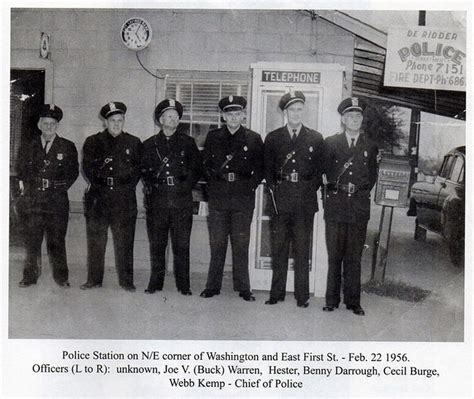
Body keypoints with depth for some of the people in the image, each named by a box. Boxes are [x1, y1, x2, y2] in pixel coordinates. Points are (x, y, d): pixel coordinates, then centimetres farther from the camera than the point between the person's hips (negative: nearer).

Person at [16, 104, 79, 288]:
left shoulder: (68, 147, 6)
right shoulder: (28, 147, 12)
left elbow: (73, 172, 8)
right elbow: (21, 171, 18)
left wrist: (60, 187, 1)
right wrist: (25, 188, 6)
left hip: (57, 202, -2)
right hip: (32, 201, 2)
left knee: (57, 240, 1)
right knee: (31, 240, 3)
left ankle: (61, 277, 12)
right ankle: (30, 276, 14)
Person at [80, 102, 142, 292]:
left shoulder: (134, 143, 11)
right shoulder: (92, 142, 11)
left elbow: (137, 170, 7)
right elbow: (87, 168, 4)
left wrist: (126, 187, -4)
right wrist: (101, 182, -7)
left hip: (124, 199, -1)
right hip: (98, 198, 1)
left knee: (124, 241, 0)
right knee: (95, 240, 5)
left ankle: (126, 281, 9)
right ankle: (94, 279, 16)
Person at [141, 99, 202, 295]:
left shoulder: (188, 142, 10)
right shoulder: (149, 144, 13)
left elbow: (197, 169, 8)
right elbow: (143, 170, 11)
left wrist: (185, 183, -5)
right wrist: (152, 181, -6)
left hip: (182, 200, -1)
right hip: (157, 200, 1)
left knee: (182, 244, 0)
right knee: (156, 244, 6)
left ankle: (183, 285, 7)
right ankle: (155, 283, 16)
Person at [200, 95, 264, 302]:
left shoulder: (254, 139, 6)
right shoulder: (213, 137, 11)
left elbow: (260, 169, 8)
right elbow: (205, 165, 15)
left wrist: (249, 186, -2)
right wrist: (214, 183, 4)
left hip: (243, 199, -1)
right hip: (218, 198, 1)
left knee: (241, 245, 2)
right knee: (217, 244, 4)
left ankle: (243, 288, 10)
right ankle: (213, 286, 13)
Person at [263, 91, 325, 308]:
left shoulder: (316, 139, 9)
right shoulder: (272, 138, 11)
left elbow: (320, 170, 8)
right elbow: (267, 169, 11)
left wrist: (309, 190, -2)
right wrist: (274, 189, 0)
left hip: (305, 202, -1)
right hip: (280, 201, 1)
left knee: (302, 249, 2)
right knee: (278, 248, 4)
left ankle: (302, 295, 10)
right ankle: (277, 293, 13)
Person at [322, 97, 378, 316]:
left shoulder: (370, 146, 10)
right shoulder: (330, 143, 7)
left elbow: (372, 177, 12)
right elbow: (325, 173, 5)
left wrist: (359, 189, -1)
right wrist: (339, 187, -5)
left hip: (359, 207, 1)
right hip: (335, 206, -1)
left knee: (354, 257, 5)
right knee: (334, 255, 2)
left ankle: (353, 301, 12)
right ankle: (332, 300, 11)